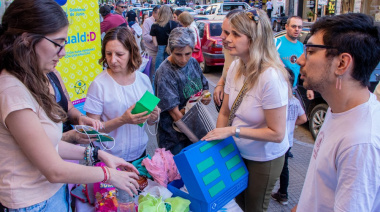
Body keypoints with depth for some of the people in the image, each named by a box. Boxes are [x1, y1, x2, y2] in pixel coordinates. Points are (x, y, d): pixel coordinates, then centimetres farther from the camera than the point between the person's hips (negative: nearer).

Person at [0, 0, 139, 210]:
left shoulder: (31, 82, 2)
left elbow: (48, 144, 5)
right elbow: (55, 171, -22)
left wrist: (97, 154, 0)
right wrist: (109, 175, -11)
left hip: (56, 193, 8)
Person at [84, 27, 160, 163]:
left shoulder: (143, 79, -2)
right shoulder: (99, 85, -15)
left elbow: (150, 122, 7)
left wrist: (154, 117, -14)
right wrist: (123, 120, -27)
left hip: (140, 153, 4)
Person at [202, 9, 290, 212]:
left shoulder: (271, 77, -29)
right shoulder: (235, 67, -8)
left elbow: (277, 133, -26)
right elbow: (224, 113, 0)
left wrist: (234, 130, -27)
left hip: (264, 159, -6)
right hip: (238, 152, 6)